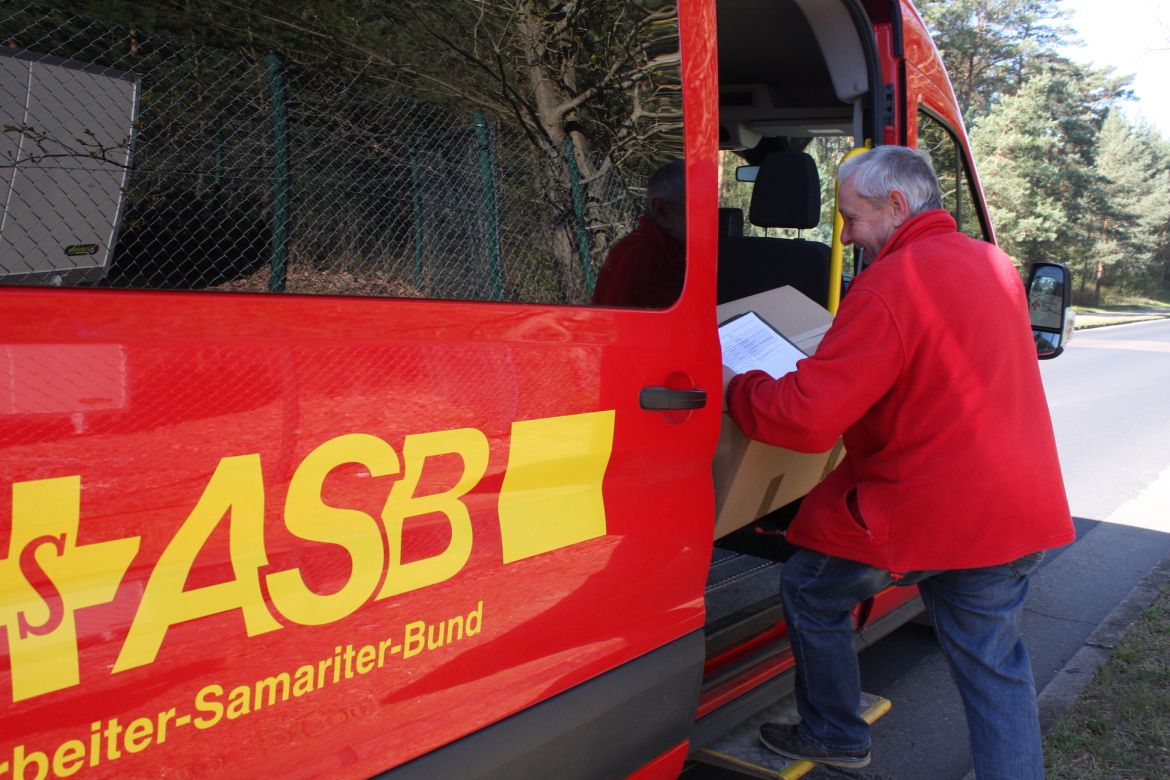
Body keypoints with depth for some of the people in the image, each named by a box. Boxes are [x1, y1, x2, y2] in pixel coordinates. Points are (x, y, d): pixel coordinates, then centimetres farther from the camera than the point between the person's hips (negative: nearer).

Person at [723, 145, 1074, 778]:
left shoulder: (890, 284, -20)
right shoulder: (995, 266, 9)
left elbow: (807, 418, -25)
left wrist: (735, 388, -7)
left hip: (920, 512, -7)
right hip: (1018, 511, 8)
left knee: (811, 594, 16)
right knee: (995, 666, 17)